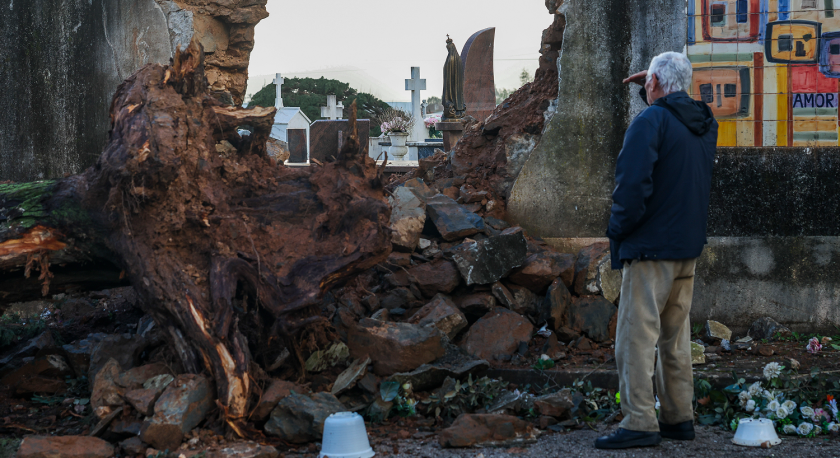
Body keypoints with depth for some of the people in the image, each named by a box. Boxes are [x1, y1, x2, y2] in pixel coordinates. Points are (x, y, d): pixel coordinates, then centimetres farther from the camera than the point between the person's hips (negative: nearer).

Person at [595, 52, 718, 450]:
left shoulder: (651, 121, -13)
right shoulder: (705, 124, 11)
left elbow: (632, 183, -21)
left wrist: (618, 229, -9)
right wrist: (658, 98, 27)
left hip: (651, 246, -8)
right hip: (689, 247, 8)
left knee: (636, 336, -6)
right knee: (676, 337, 14)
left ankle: (639, 423, -8)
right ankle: (679, 417, 17)